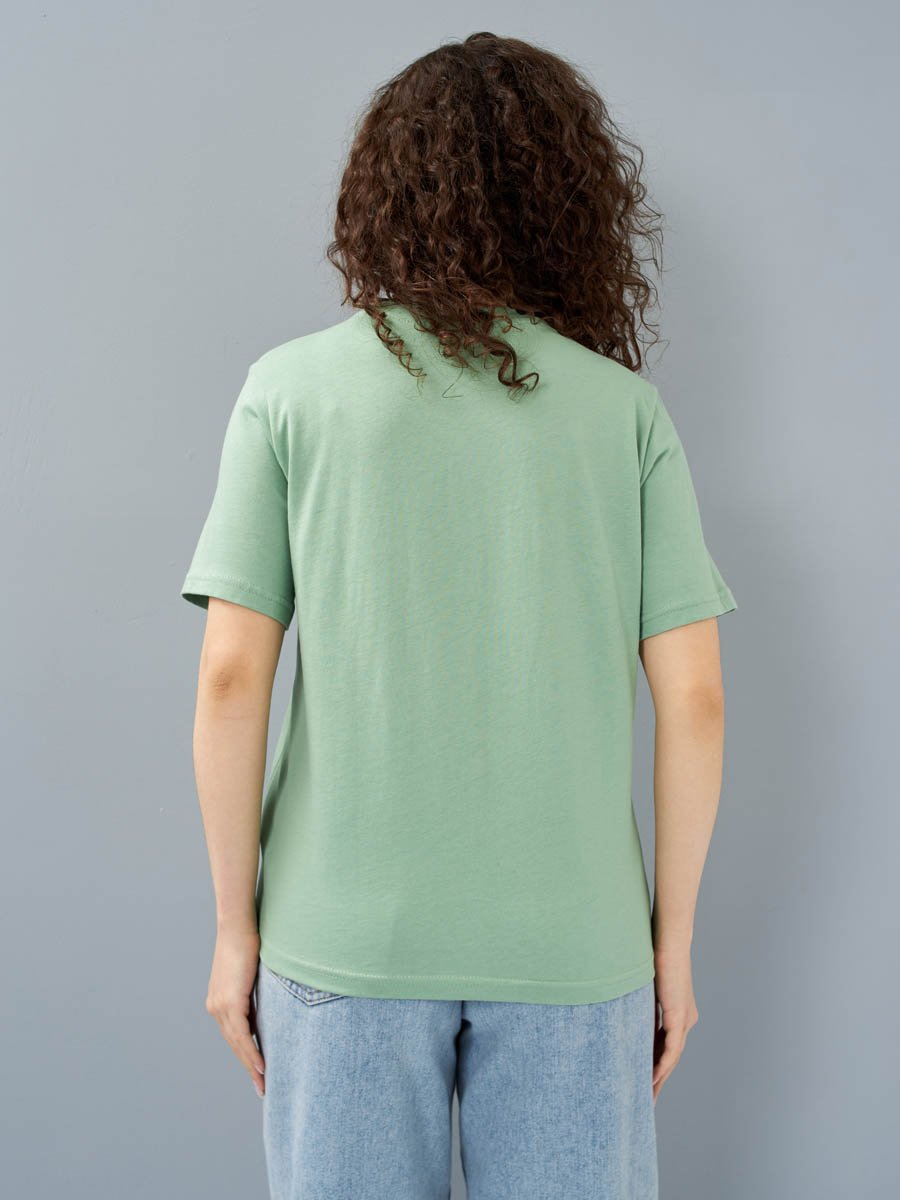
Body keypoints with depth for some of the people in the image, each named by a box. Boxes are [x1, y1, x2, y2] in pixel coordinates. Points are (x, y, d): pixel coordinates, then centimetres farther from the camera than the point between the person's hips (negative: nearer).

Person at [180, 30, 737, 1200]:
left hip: (347, 935, 0)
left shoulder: (290, 388, -4)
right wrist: (673, 939, 8)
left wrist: (234, 923, 4)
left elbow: (230, 682, -7)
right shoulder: (628, 409, -2)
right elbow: (693, 701, -3)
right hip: (573, 940, 1)